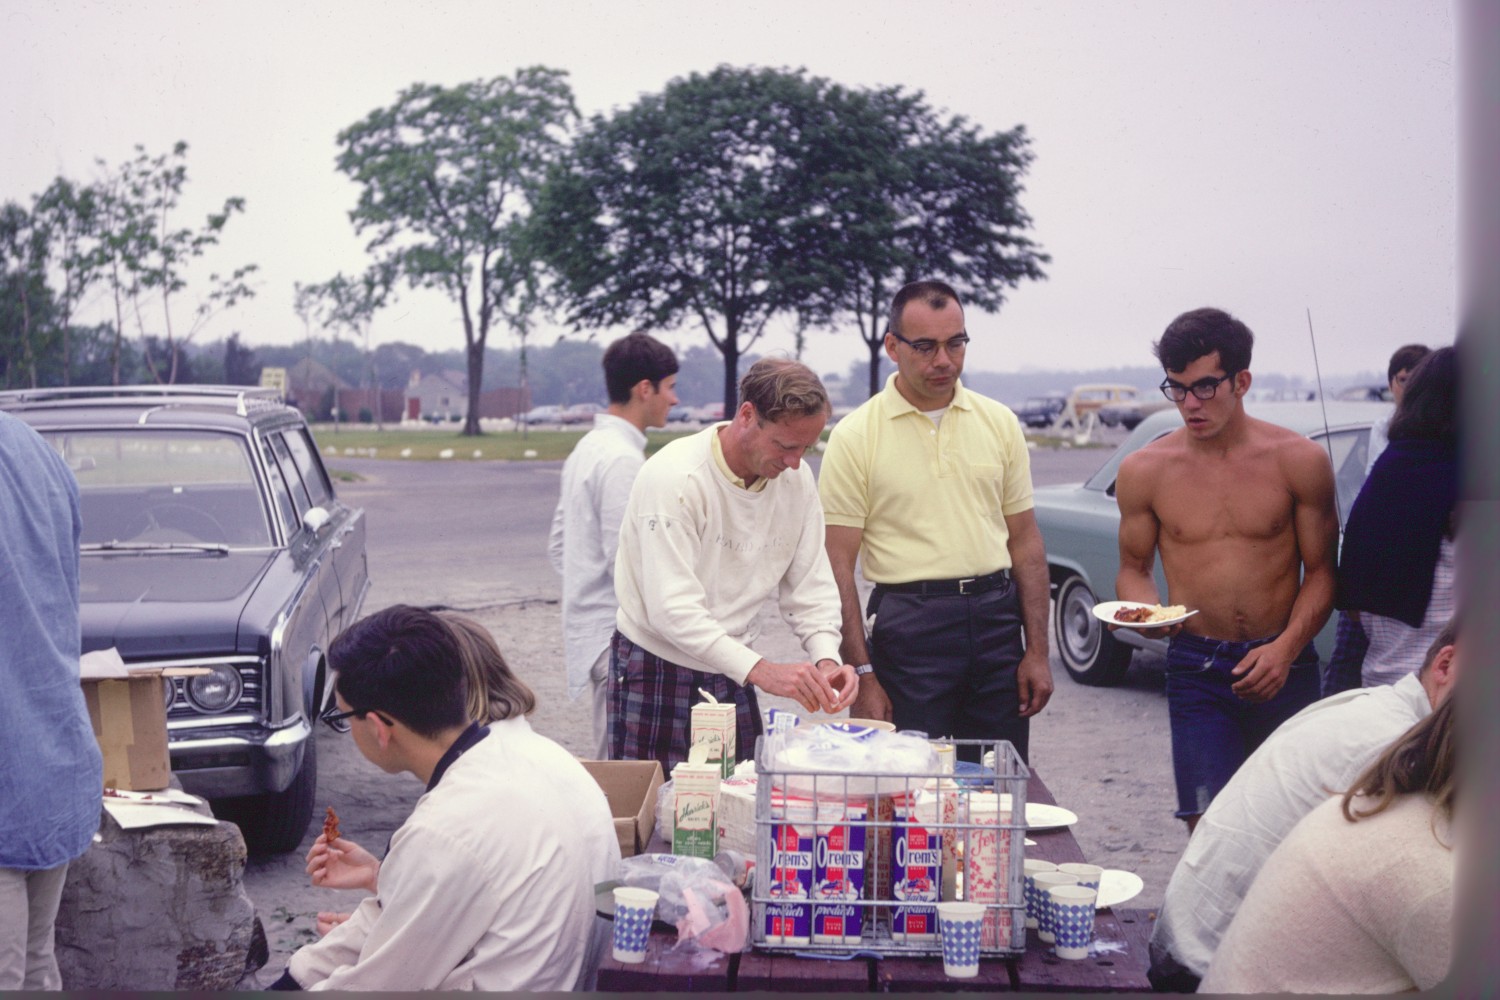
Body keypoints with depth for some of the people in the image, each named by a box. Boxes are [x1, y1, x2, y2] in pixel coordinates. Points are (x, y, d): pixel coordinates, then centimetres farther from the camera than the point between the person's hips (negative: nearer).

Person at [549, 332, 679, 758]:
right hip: (616, 634, -10)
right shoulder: (623, 460, -17)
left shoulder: (587, 449, 14)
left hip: (588, 624, 10)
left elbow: (558, 547, 18)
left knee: (609, 761, 15)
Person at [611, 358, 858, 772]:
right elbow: (672, 609, -27)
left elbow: (810, 587, 4)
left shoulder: (796, 479, -1)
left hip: (732, 673, 6)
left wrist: (826, 659, -16)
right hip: (659, 671, -5)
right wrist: (760, 670, -36)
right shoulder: (674, 477, -21)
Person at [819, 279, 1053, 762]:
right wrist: (861, 677, -11)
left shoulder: (999, 423, 9)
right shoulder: (855, 436, -3)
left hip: (997, 617, 3)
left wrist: (1037, 651, 5)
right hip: (908, 624, -3)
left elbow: (1025, 540, 11)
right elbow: (838, 567, -5)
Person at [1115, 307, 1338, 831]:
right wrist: (1146, 611, -12)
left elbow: (1320, 571, 3)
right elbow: (1133, 568, 11)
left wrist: (1285, 649, -12)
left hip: (1283, 665, 0)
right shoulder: (1145, 470, 1)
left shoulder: (1299, 461, -1)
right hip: (1196, 668, 0)